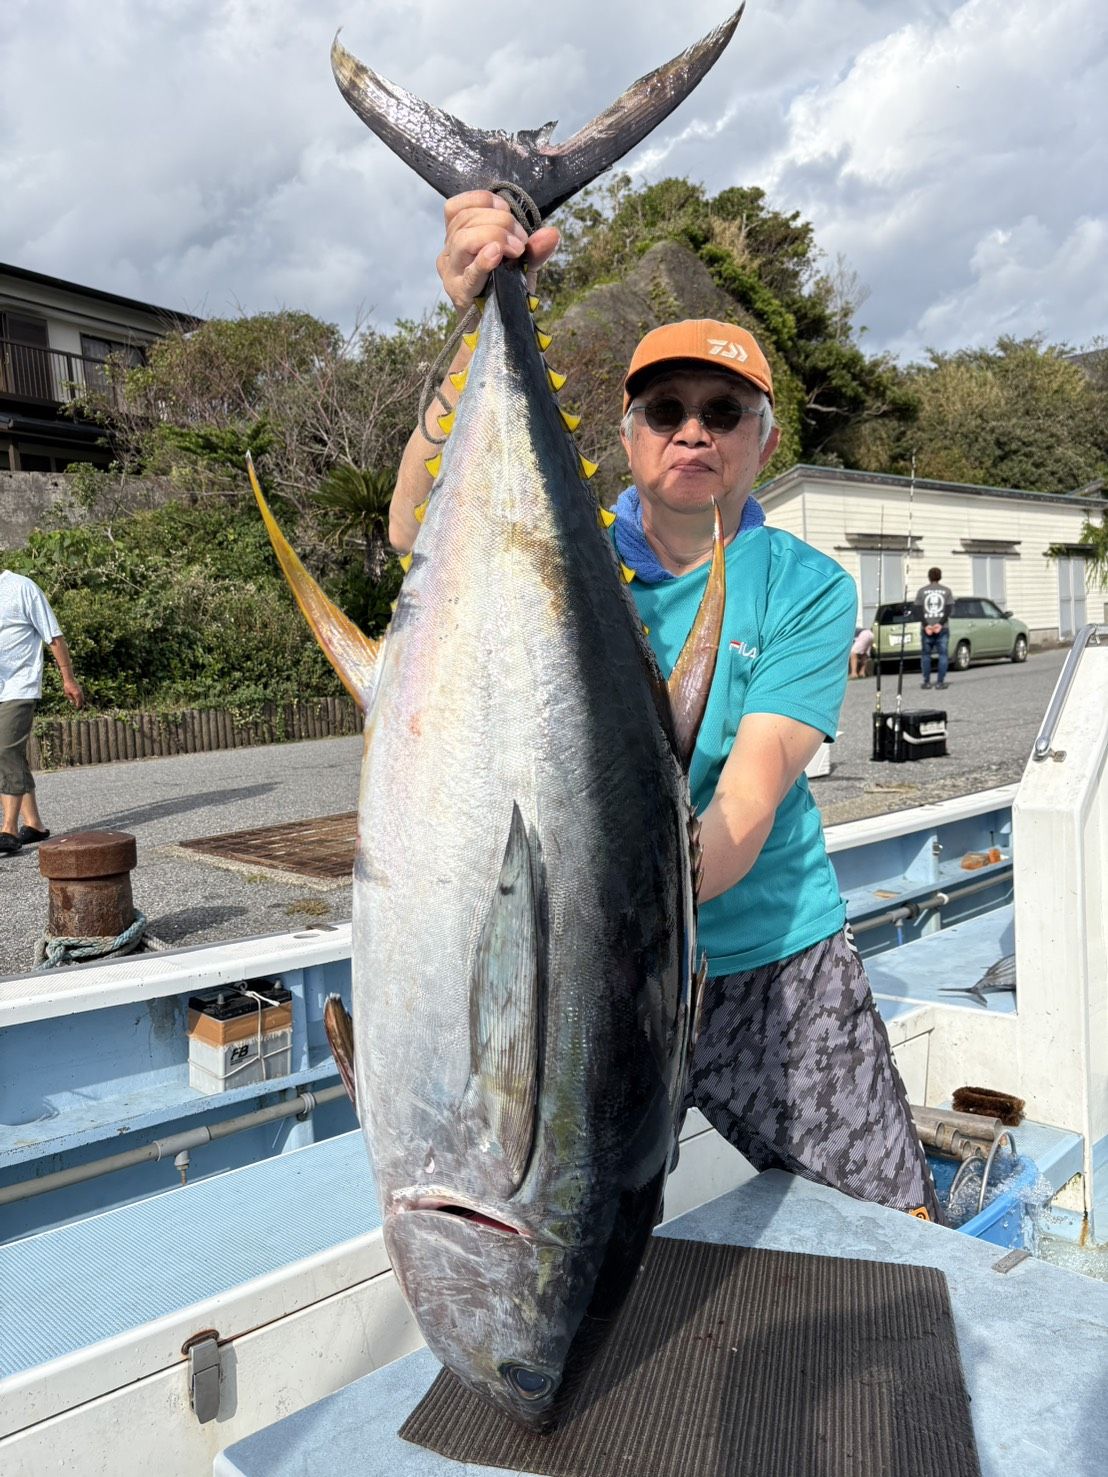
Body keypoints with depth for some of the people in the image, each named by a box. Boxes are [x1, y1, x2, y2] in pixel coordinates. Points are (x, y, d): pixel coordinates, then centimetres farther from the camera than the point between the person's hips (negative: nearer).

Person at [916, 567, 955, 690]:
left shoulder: (921, 591, 5)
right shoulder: (946, 590, 5)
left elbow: (919, 610, -4)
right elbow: (949, 609, -5)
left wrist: (926, 625, -9)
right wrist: (940, 624, -11)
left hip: (926, 628, 0)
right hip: (943, 628, 0)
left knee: (925, 655, 9)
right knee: (943, 654, 3)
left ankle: (926, 682, 7)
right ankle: (940, 682, -2)